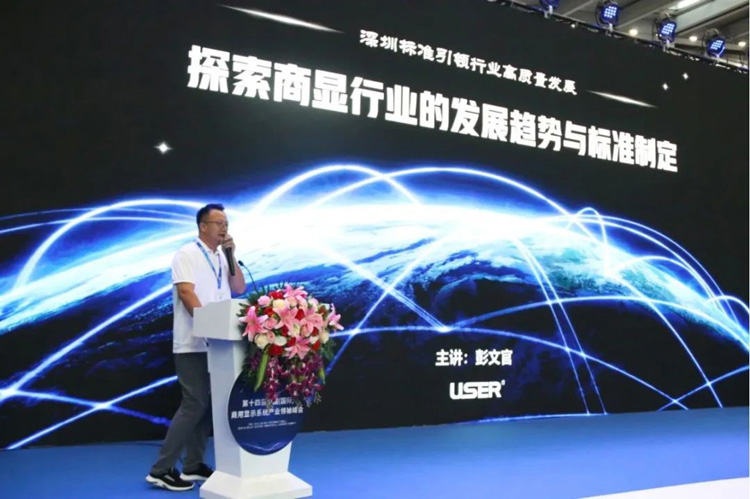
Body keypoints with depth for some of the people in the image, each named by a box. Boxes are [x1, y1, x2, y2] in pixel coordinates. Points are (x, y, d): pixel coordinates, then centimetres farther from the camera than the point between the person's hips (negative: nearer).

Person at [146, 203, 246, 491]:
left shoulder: (221, 258, 16)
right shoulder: (187, 254, -7)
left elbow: (239, 289, 8)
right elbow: (186, 293, -17)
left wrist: (230, 255, -1)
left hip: (217, 343, 8)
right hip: (193, 344, -8)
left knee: (207, 404, 10)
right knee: (194, 404, -9)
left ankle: (193, 465, 19)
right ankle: (161, 470, -1)